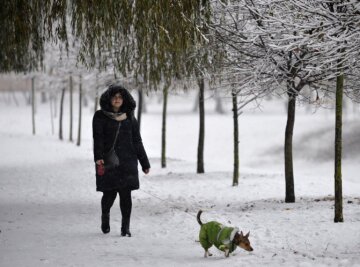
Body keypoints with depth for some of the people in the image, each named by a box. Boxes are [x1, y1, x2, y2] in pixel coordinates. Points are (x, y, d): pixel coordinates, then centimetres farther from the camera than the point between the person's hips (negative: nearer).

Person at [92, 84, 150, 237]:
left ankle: (126, 228, 2)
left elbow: (137, 142, 14)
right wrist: (98, 157, -25)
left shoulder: (129, 118, 11)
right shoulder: (100, 117, 2)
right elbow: (97, 138, -9)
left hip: (127, 162, 2)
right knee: (109, 194, 0)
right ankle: (105, 216, 31)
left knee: (126, 194, -3)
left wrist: (145, 163, 12)